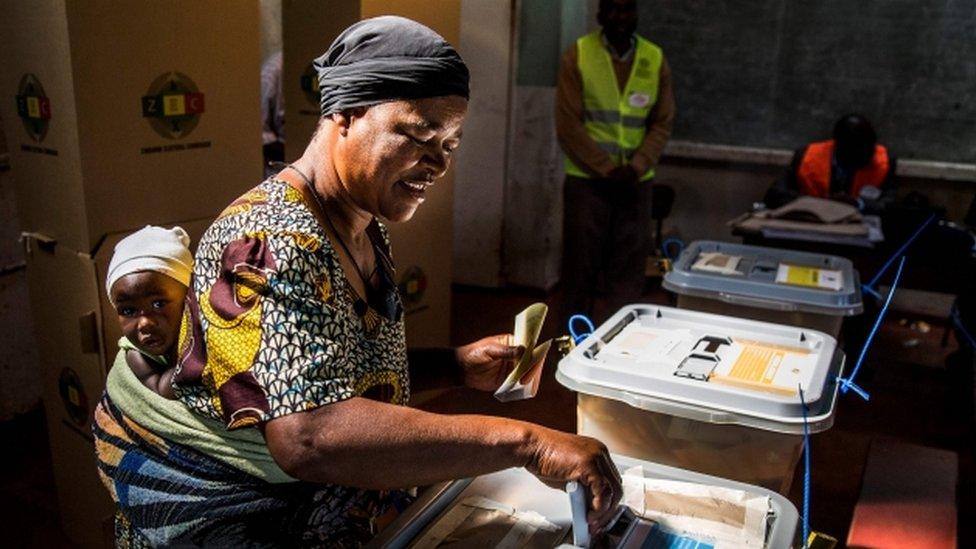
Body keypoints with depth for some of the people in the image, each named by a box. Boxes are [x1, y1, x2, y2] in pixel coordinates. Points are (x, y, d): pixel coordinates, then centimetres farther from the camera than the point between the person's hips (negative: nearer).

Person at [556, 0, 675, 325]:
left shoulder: (655, 59, 6)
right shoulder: (578, 55, -3)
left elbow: (662, 123, 6)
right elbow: (568, 124, -7)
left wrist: (637, 166, -10)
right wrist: (607, 168, -12)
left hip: (636, 182, 3)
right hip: (586, 179, -2)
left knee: (629, 267, 5)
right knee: (581, 265, 3)